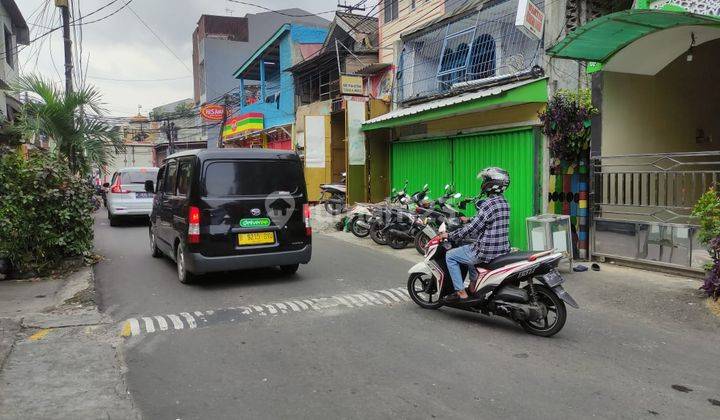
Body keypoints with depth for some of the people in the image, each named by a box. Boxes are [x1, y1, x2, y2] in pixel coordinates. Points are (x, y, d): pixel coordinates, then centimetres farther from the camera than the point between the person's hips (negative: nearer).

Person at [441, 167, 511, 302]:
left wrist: (450, 236, -11)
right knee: (470, 248, 36)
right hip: (502, 249, 9)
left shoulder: (489, 204, -21)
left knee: (450, 256, 5)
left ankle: (461, 292, 4)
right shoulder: (504, 202, 8)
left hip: (487, 251, -9)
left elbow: (471, 228, -22)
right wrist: (468, 219, 32)